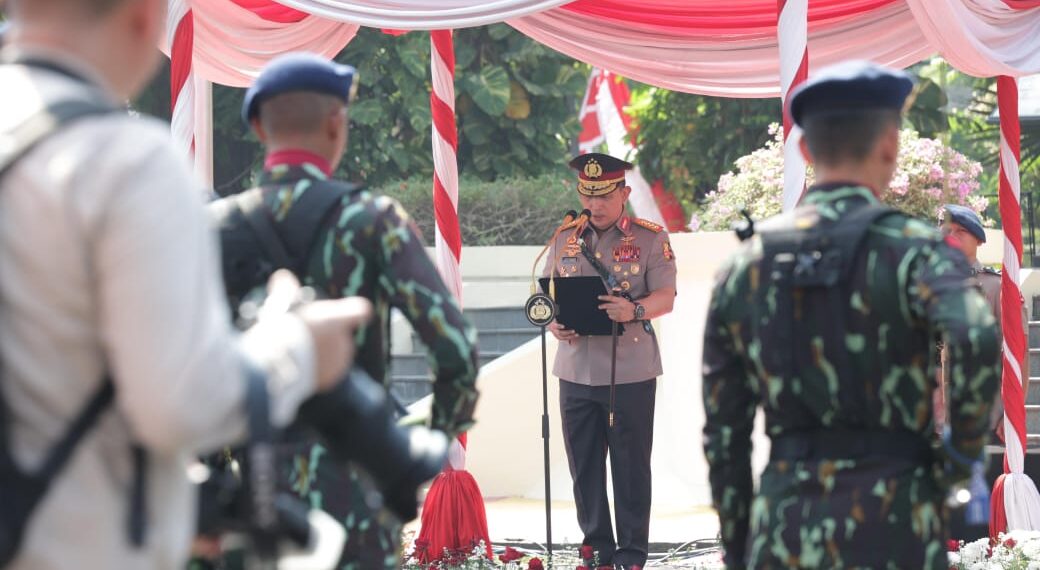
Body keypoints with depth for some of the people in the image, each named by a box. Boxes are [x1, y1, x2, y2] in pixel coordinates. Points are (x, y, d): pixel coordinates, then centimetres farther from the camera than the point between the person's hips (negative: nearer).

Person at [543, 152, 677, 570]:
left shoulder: (651, 238, -1)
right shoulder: (565, 239, 11)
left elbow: (666, 297, -7)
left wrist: (635, 311, -28)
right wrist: (554, 323, -9)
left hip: (630, 373, -4)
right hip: (576, 371, 4)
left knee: (631, 467, 2)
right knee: (584, 467, 9)